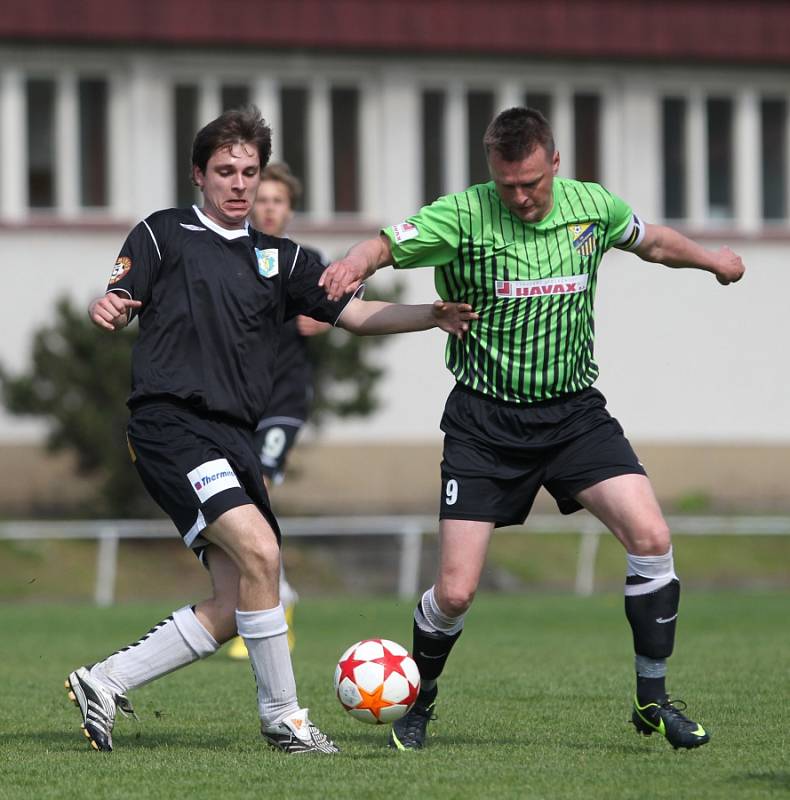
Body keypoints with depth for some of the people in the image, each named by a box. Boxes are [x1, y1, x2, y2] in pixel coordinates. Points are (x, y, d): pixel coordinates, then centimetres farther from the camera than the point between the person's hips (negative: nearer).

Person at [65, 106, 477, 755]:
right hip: (171, 425, -7)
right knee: (259, 550, -25)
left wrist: (434, 316, -2)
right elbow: (114, 306, -1)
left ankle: (104, 683, 14)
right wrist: (105, 311, -26)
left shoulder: (279, 259, 20)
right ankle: (283, 718, -14)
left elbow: (356, 313, 14)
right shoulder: (164, 234, 6)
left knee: (233, 610, 1)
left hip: (233, 439, 7)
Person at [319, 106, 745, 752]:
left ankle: (652, 700, -1)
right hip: (485, 420, -3)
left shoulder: (592, 207, 0)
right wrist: (354, 265, -38)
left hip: (574, 410, 3)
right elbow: (386, 245, -17)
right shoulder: (462, 216, -12)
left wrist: (710, 258, 13)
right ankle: (419, 702, 22)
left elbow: (651, 239, 21)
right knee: (455, 592, -7)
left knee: (650, 538, -17)